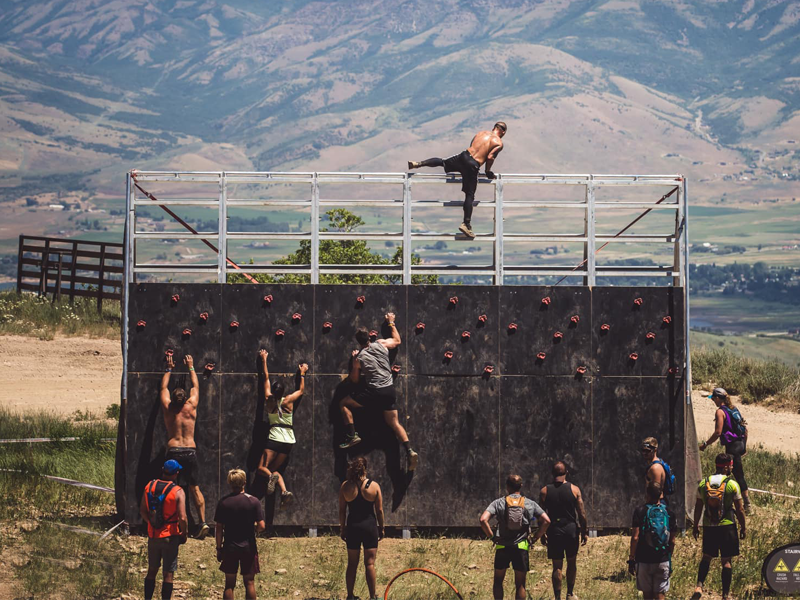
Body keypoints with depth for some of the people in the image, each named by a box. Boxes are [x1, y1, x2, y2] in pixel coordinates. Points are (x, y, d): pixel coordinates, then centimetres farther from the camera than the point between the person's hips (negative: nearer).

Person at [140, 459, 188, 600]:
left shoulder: (149, 487, -1)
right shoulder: (178, 492, -15)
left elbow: (142, 511, 4)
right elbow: (182, 518, -19)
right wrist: (184, 534, -3)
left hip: (153, 535, 4)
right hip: (170, 537, -4)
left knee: (152, 571, 17)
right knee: (169, 574, 2)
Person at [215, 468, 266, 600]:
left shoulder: (223, 503, -3)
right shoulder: (253, 501, -6)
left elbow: (218, 528, -2)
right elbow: (261, 526, -10)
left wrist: (219, 548, 7)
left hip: (229, 548, 1)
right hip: (248, 547, -1)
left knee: (229, 584, 6)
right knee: (249, 582, 6)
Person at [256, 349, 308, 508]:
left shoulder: (269, 400, -1)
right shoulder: (288, 401, 0)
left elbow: (266, 378, 10)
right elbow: (302, 390, 19)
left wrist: (263, 360, 21)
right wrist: (302, 373, 29)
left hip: (274, 439, -3)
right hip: (289, 440, 3)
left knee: (262, 468, 0)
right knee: (273, 469, 11)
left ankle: (272, 477, -35)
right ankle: (284, 492, -14)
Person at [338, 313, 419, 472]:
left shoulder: (359, 358, -2)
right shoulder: (381, 344, 5)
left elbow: (355, 380, 12)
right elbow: (397, 341, 26)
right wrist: (391, 323, 37)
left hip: (375, 392, -4)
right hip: (390, 391, 4)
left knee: (343, 403, 10)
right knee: (394, 422, 12)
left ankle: (352, 435, 1)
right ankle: (410, 450, -8)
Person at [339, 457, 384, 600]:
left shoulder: (345, 486, -4)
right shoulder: (374, 486, -6)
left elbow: (342, 510, 0)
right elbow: (379, 510, -2)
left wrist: (342, 528, 10)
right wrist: (381, 528, 9)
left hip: (352, 527, 1)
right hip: (370, 526, -1)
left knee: (352, 564, 11)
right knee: (370, 563, 2)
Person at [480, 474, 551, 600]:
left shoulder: (498, 503, -1)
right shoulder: (530, 504, 3)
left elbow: (483, 520, -13)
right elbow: (546, 521, -5)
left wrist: (492, 537, -2)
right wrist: (535, 538, 4)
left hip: (502, 547, 0)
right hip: (522, 547, 0)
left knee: (498, 581, 16)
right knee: (520, 585, 8)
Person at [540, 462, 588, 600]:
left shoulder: (544, 491, -1)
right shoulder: (574, 489, -3)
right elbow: (581, 513, -3)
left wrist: (542, 534, 9)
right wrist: (585, 532, 5)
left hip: (554, 531, 0)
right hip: (571, 529, 0)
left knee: (557, 566, 4)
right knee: (572, 562, 17)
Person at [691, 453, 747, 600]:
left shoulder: (703, 483, 1)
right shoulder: (732, 484, -8)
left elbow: (698, 507, 7)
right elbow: (739, 509, -5)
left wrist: (696, 526, 17)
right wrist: (743, 528, 6)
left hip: (708, 526, 3)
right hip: (727, 526, -3)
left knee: (707, 556, 17)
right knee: (726, 560, 4)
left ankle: (699, 586, -1)